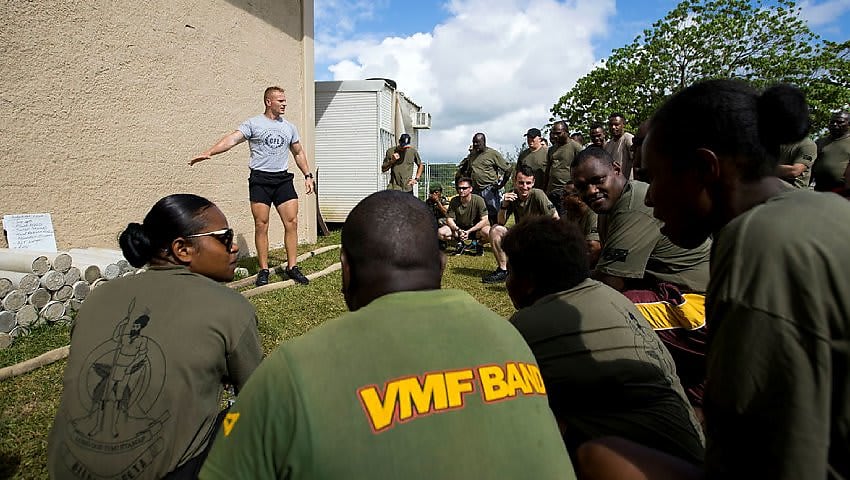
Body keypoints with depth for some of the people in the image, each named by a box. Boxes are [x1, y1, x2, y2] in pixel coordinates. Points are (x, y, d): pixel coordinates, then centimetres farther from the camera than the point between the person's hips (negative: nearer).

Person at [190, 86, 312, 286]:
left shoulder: (289, 127, 15)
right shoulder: (253, 124, 1)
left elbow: (299, 153, 24)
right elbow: (232, 139, -11)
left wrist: (307, 175, 18)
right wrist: (208, 153, -25)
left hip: (283, 179, 4)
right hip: (260, 179, -3)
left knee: (291, 222, -3)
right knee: (261, 225, -2)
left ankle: (292, 267, 6)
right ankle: (263, 270, 7)